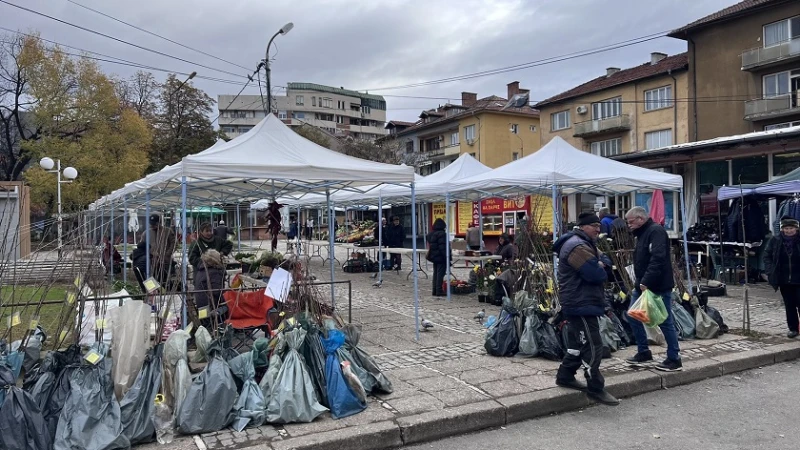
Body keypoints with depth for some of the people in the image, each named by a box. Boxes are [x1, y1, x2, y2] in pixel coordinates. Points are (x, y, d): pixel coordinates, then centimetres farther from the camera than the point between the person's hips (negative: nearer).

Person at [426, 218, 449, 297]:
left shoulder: (431, 234, 11)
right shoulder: (442, 234, -16)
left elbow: (429, 246, 16)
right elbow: (443, 247, -20)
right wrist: (446, 257, -18)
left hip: (433, 257, 8)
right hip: (441, 257, -8)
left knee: (435, 273, 14)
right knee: (440, 274, -4)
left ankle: (434, 291, 16)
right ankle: (439, 291, -4)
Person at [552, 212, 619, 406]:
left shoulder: (588, 245, 20)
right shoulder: (578, 247, -18)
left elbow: (605, 261, 14)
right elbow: (597, 274, -25)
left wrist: (601, 263, -8)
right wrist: (601, 268, -3)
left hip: (581, 303, 11)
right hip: (581, 304, -11)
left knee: (579, 343, 18)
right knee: (593, 347, -7)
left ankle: (565, 376, 29)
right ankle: (595, 388, 0)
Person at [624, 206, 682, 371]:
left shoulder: (656, 231, -14)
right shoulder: (643, 233, 16)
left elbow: (658, 259, -26)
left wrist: (646, 282, -28)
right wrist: (640, 283, 10)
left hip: (659, 287, -10)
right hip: (643, 286, 10)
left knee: (665, 322, -1)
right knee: (633, 316, 11)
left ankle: (674, 360, 11)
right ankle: (643, 352, 24)